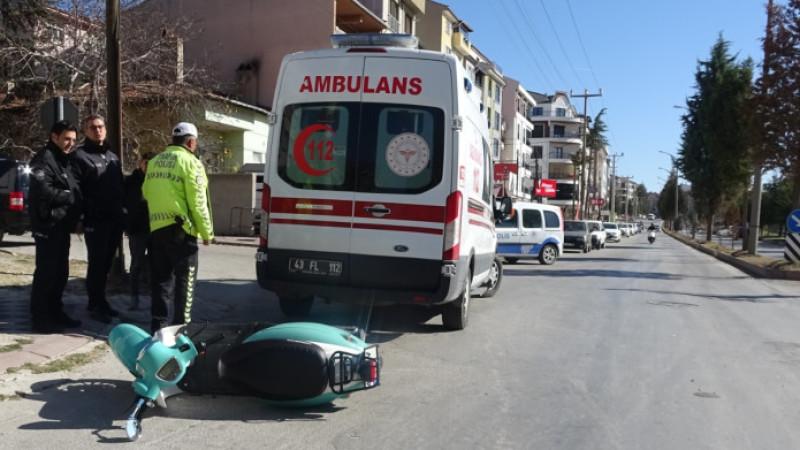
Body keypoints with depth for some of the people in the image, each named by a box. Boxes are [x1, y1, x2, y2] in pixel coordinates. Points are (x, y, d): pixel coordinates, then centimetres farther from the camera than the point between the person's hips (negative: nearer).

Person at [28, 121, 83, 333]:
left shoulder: (62, 160, 21)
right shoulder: (44, 159, -10)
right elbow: (44, 191, -23)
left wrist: (74, 211, 6)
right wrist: (70, 196, -11)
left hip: (61, 225, 10)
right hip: (48, 225, -9)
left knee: (60, 272, 14)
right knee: (46, 272, -5)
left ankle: (55, 313, 23)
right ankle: (40, 318, 2)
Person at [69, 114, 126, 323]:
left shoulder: (112, 156, 19)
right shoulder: (79, 156, -4)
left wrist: (122, 211, 13)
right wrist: (80, 216, -17)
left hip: (115, 219, 6)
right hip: (95, 220, -6)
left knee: (106, 263, 13)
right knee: (97, 263, -2)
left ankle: (100, 301, 24)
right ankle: (96, 305, 8)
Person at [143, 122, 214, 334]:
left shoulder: (154, 161, 14)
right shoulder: (190, 161, -8)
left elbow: (146, 192, 18)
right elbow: (197, 201, -12)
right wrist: (207, 231, -6)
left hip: (156, 228, 7)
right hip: (180, 229, -7)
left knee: (161, 278, 13)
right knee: (184, 279, 1)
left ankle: (158, 324, 17)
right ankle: (181, 326, 2)